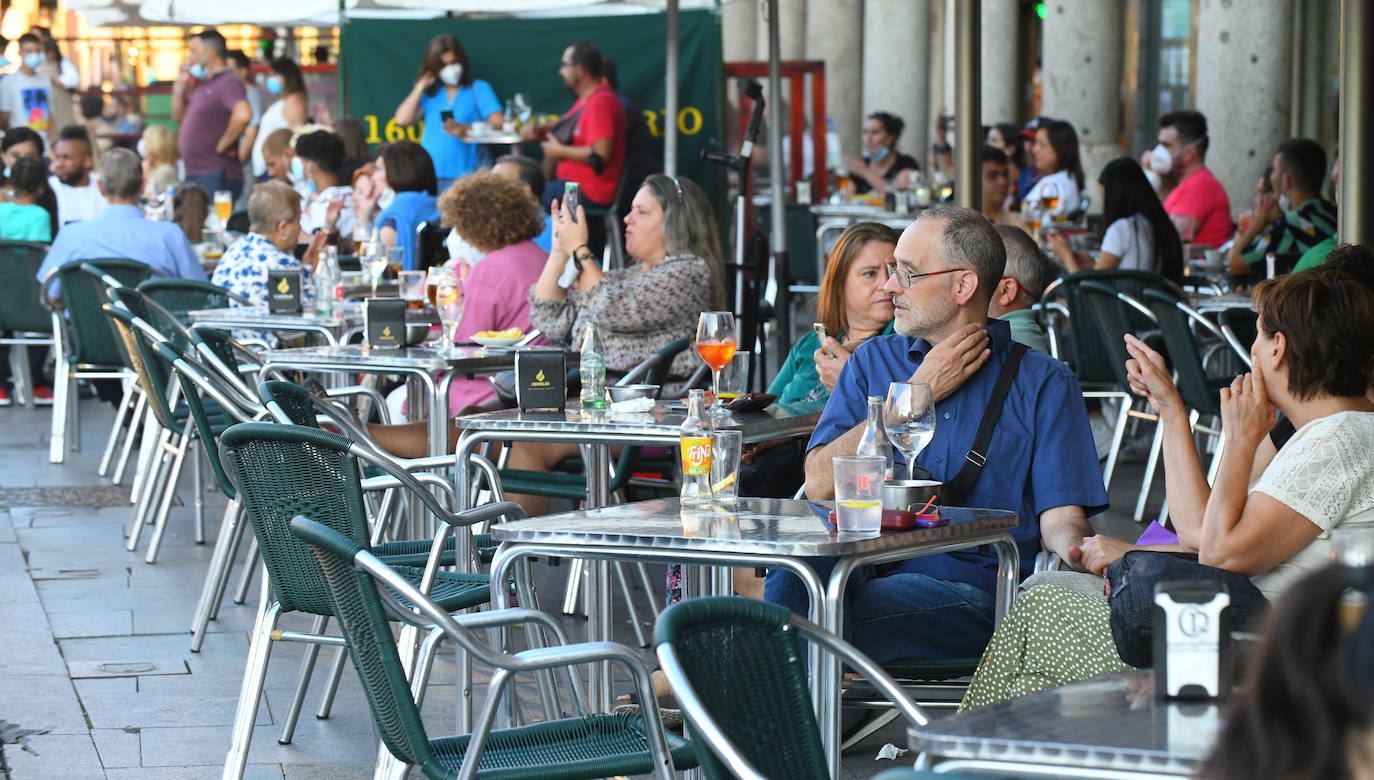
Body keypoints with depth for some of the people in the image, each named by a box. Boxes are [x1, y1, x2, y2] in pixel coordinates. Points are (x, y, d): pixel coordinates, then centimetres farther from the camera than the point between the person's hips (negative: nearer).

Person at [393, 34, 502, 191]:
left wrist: (466, 130, -19)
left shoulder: (479, 89, 9)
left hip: (463, 174, -3)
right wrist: (420, 88, 8)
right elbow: (402, 120, 9)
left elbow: (498, 124, -2)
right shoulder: (429, 92, 18)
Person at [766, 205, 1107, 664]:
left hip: (973, 591, -3)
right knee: (794, 572, -34)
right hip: (869, 570, 3)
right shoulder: (872, 362, 19)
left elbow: (1061, 517, 2)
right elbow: (820, 484, 5)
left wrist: (1080, 552, -23)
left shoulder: (1043, 383, 9)